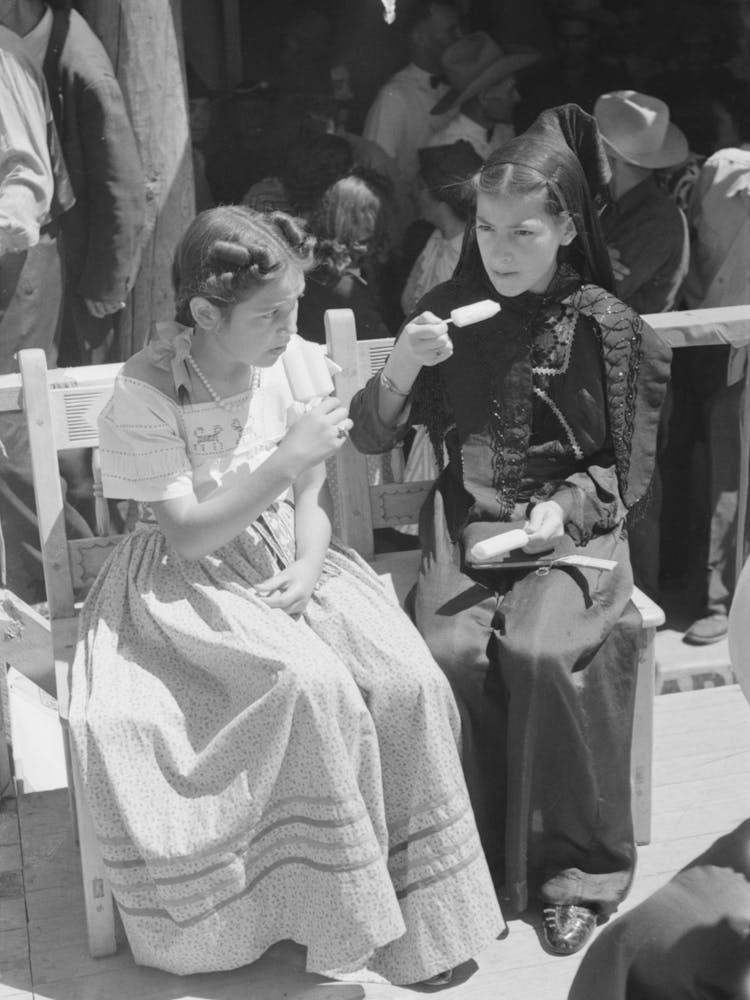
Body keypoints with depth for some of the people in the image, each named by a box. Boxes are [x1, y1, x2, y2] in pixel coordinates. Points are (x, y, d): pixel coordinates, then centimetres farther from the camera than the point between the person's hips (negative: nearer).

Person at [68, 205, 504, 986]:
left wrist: (309, 563, -12)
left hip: (287, 565, 5)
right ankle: (345, 915, -12)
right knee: (313, 682, -31)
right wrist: (287, 460, -23)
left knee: (409, 681, -20)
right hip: (193, 587, -5)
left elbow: (311, 498, 8)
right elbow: (188, 537, -18)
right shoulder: (145, 394, -14)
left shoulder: (288, 363, 1)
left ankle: (424, 908, -5)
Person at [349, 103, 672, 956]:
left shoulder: (603, 324, -3)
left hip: (571, 532, -2)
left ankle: (576, 868, -8)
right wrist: (401, 366, -16)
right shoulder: (449, 310, 4)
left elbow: (626, 470, 1)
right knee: (451, 654, -27)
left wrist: (564, 510, -18)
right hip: (464, 528, 2)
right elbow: (371, 438, 4)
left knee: (541, 653, -30)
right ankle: (477, 863, -7)